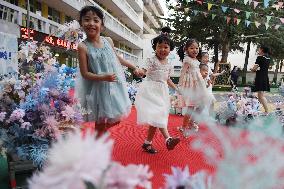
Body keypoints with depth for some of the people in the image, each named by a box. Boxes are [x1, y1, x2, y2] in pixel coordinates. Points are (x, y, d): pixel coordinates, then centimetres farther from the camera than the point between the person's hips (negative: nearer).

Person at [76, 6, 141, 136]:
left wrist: (133, 67, 21)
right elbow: (85, 73, -13)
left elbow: (117, 58, 17)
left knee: (116, 119, 14)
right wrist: (103, 77, -27)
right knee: (100, 123, 6)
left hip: (115, 86, 5)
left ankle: (103, 130, 44)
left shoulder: (108, 40, 0)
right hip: (99, 88, -5)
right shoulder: (83, 47, -13)